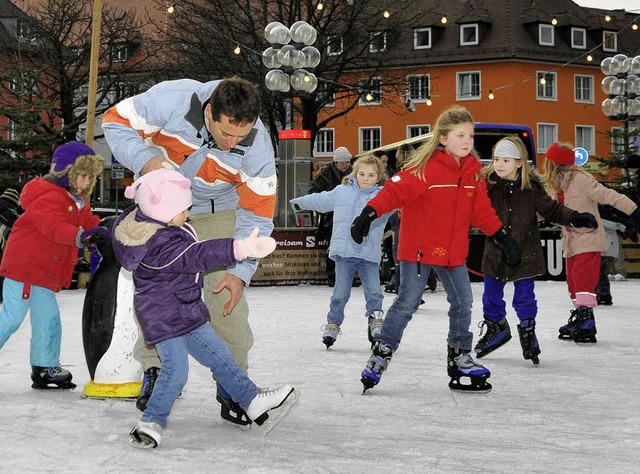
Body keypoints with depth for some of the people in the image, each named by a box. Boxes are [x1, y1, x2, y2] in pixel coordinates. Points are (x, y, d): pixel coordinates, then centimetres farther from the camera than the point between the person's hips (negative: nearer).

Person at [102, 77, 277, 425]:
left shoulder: (257, 145, -28)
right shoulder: (173, 100, -33)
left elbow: (257, 214, -19)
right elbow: (116, 121, -20)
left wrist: (240, 270, -24)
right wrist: (145, 159, -38)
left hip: (218, 211, 0)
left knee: (227, 293, -9)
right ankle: (153, 369, 13)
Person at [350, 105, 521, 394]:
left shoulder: (472, 170, 5)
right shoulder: (426, 167, -17)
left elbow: (481, 210, 14)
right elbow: (396, 190, -24)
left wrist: (503, 238, 15)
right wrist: (370, 213, -37)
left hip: (453, 252, 7)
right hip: (418, 249, -6)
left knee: (462, 303, 10)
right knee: (407, 303, -4)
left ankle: (459, 358, 23)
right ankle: (382, 353, 9)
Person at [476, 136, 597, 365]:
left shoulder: (532, 188, -9)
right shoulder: (487, 184, -9)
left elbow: (552, 210, -1)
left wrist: (576, 218, -12)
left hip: (525, 253, -2)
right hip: (495, 253, 2)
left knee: (524, 298, 5)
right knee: (491, 297, 13)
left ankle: (527, 331, 27)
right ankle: (496, 329, 37)